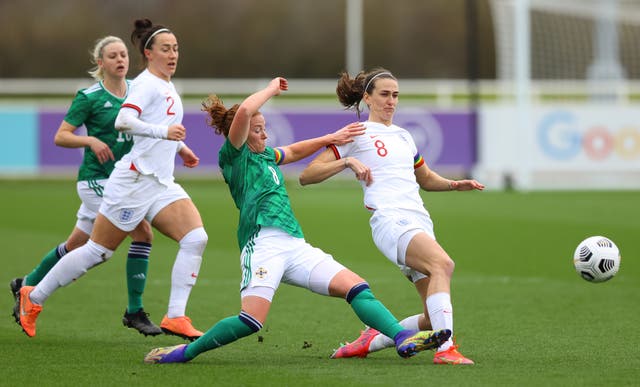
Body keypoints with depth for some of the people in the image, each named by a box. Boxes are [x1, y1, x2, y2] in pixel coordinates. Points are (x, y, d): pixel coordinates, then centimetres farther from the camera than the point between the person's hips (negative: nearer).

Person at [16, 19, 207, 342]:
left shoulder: (167, 86, 16)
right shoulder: (146, 83, -11)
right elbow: (123, 122, -29)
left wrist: (179, 147, 25)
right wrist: (163, 132, -39)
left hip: (161, 184, 8)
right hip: (134, 180, -8)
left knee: (195, 237, -13)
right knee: (98, 251, -1)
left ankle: (175, 318, -13)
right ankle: (34, 297, 16)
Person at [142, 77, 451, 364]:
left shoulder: (266, 154, 25)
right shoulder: (233, 155, 2)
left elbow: (294, 151, 46)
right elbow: (244, 111, -13)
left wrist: (330, 138, 39)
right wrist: (272, 89, 1)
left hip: (295, 245, 8)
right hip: (263, 242, -8)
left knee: (356, 287, -7)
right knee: (251, 321, -22)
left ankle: (402, 338, -15)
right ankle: (187, 352, -5)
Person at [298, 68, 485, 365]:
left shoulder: (404, 136, 26)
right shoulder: (357, 133, 7)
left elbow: (426, 179, 40)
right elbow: (306, 176, 2)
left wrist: (454, 184, 21)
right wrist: (348, 162, -11)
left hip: (420, 223, 7)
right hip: (390, 220, -7)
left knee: (434, 319, -6)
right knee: (443, 263, -36)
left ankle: (372, 339, 12)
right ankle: (445, 350, -43)